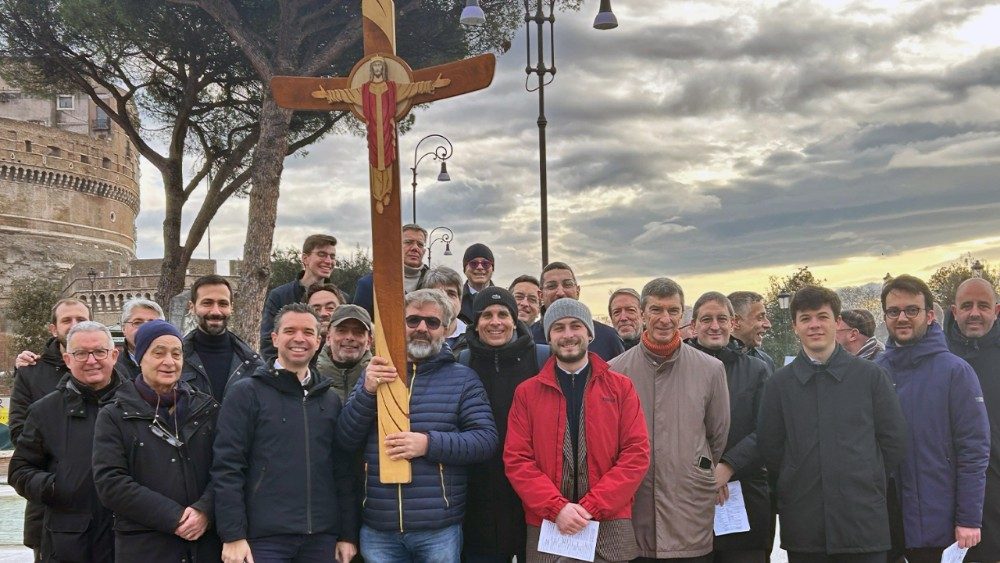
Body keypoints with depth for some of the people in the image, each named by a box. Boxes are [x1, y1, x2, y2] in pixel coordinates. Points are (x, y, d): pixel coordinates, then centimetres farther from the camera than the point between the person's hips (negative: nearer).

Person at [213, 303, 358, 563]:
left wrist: (348, 534, 8)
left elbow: (343, 471, 12)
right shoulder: (246, 393, -2)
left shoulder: (331, 399, 12)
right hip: (265, 537, -4)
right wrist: (232, 535, -12)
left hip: (322, 537, 4)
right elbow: (227, 467, -7)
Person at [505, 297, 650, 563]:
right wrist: (557, 508, -14)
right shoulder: (527, 393, 6)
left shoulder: (621, 387, 5)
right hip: (546, 528, 0)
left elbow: (637, 453, -2)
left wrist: (591, 506, -11)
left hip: (610, 529, 0)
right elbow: (517, 460, -1)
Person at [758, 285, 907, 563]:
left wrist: (862, 476, 7)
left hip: (863, 518, -1)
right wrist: (801, 480, 5)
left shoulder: (871, 375, 3)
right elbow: (769, 448, 8)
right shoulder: (779, 383, 6)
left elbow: (894, 440, 5)